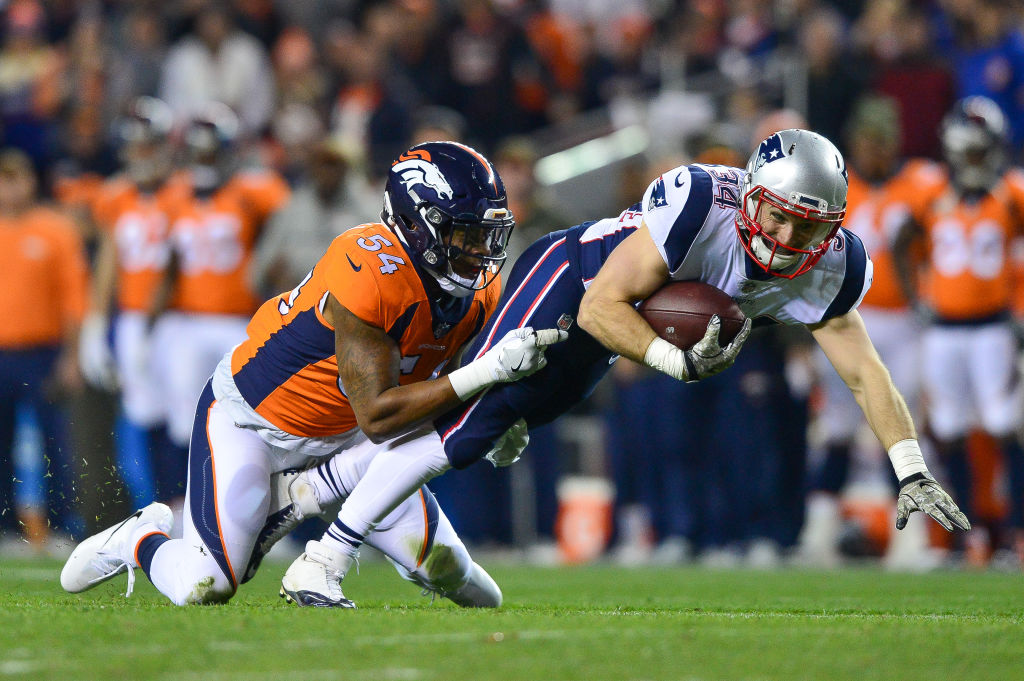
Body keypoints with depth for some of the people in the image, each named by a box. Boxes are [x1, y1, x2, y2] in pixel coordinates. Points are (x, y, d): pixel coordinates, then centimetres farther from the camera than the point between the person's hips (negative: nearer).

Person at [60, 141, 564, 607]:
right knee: (205, 589, -17)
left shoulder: (478, 289, -10)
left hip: (340, 438, 7)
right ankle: (140, 539, 18)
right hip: (249, 415, -7)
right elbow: (377, 416, -34)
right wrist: (487, 371, -38)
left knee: (443, 567, -8)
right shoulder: (369, 274, -34)